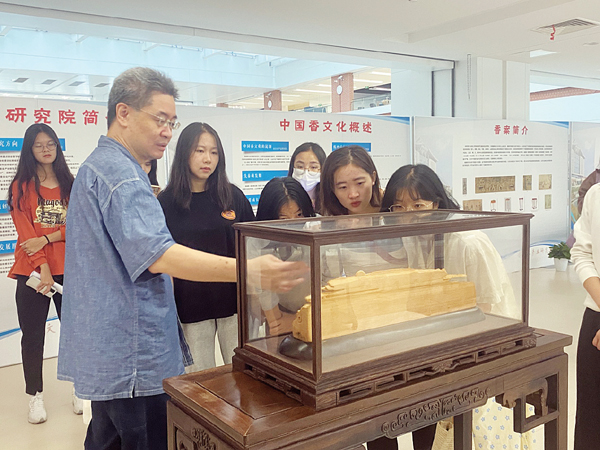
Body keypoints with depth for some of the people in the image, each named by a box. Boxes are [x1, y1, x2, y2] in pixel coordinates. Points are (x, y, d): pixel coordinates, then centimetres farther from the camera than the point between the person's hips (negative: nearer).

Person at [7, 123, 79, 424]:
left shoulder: (70, 185, 9)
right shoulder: (21, 186, 2)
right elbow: (25, 231, -6)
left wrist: (46, 238, -13)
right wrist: (43, 268, -15)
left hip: (69, 269, 2)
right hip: (33, 271, -1)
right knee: (33, 335, 6)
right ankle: (35, 397, 19)